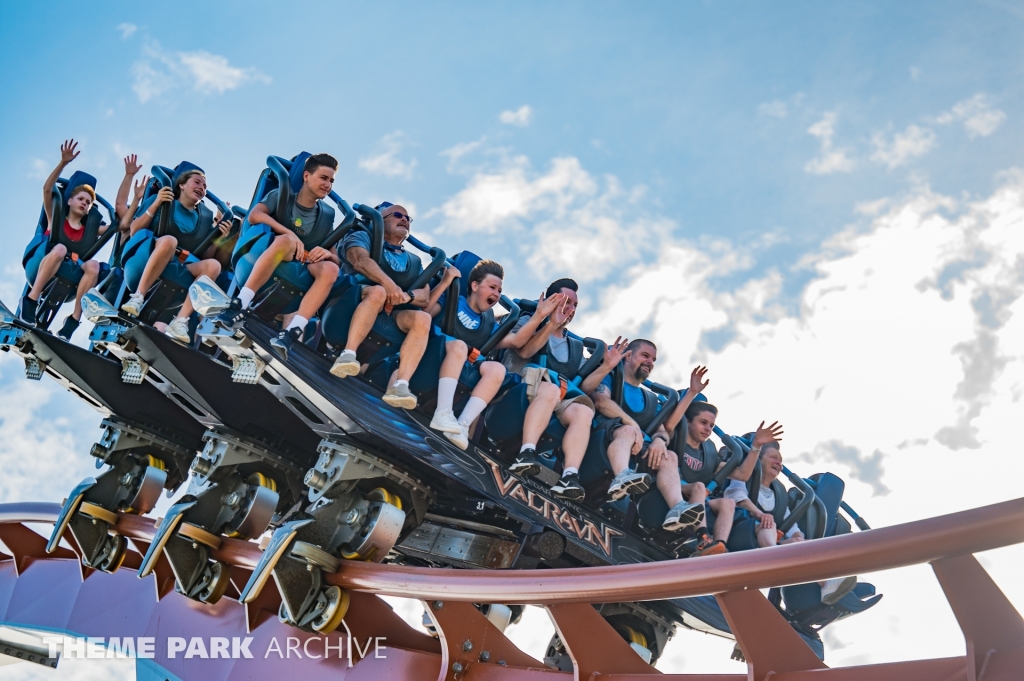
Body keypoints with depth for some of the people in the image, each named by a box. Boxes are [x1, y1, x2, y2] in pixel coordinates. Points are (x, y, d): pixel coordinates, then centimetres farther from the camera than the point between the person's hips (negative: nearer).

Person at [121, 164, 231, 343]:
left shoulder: (206, 216, 19)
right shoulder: (163, 201, 11)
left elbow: (205, 255, 16)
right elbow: (134, 232, 2)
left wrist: (219, 237, -1)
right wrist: (155, 204, -6)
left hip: (183, 270, 3)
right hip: (148, 261, -3)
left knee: (213, 265, -27)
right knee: (169, 240, -35)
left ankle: (180, 320, -38)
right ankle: (138, 298, -37)